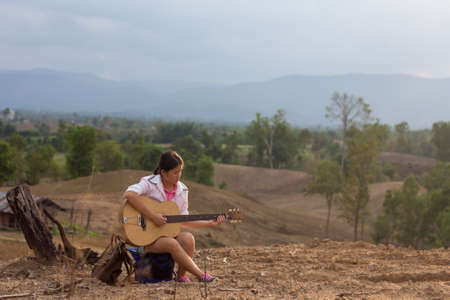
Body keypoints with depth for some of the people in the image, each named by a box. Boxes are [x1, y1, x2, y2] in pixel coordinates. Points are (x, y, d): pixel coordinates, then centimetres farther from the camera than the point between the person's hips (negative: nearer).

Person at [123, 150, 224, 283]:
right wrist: (152, 215, -32)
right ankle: (200, 275, -24)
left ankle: (181, 275, -10)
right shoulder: (150, 183, -13)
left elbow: (183, 221, 12)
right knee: (172, 244, -33)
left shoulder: (182, 190, 5)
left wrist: (210, 223, 4)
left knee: (188, 238, -27)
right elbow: (129, 194, -33)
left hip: (169, 232, 5)